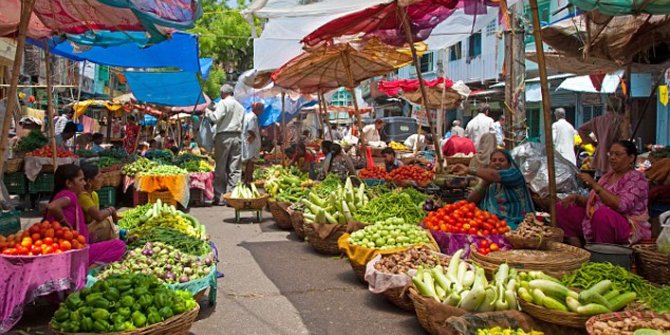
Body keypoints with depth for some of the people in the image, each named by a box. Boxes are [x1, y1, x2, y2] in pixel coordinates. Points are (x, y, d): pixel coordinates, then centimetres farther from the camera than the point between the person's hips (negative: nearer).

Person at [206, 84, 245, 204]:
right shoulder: (240, 106, 15)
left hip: (224, 136, -5)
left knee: (220, 168, 0)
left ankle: (219, 196, 2)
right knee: (234, 169, 4)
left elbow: (215, 118, -12)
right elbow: (241, 123, 15)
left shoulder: (223, 103, -3)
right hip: (237, 136, 5)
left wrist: (207, 112, 3)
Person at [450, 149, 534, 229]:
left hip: (512, 225, -5)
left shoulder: (514, 174, 2)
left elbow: (493, 175, -20)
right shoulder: (489, 182, 17)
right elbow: (471, 202, 6)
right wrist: (485, 182, -5)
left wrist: (469, 170, -29)